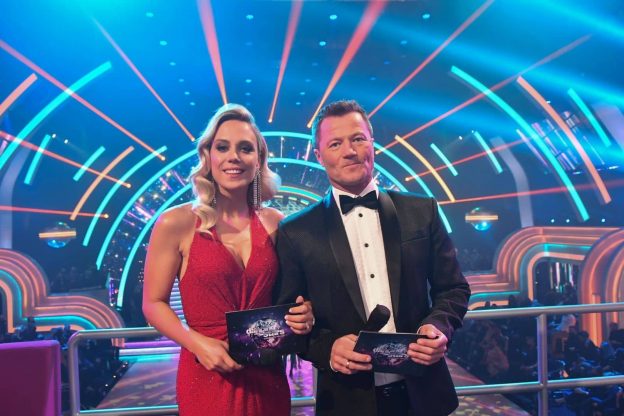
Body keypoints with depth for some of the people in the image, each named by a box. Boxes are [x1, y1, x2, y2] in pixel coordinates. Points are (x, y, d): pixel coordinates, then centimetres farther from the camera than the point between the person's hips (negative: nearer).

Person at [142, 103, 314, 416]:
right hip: (207, 375, -3)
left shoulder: (276, 223, -1)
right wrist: (197, 343, -18)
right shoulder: (176, 223, -9)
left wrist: (300, 315, -10)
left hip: (267, 376, 4)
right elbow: (154, 303, -4)